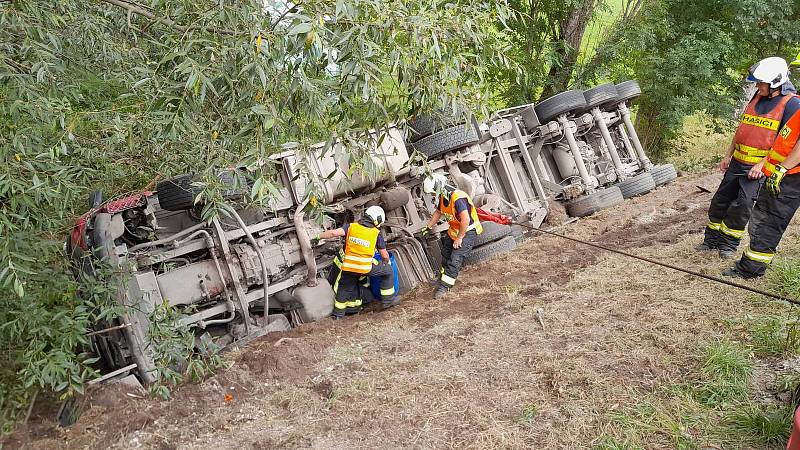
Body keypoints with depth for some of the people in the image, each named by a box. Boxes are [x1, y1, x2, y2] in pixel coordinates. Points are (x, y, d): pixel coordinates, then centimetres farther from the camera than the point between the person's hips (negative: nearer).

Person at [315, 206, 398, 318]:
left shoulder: (351, 227, 1)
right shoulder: (377, 234, -1)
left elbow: (334, 232, -16)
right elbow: (384, 255, 6)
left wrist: (318, 236, -5)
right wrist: (386, 262, 28)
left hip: (347, 266, 3)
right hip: (366, 268, -3)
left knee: (344, 286, 26)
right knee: (388, 271, 19)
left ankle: (339, 312, 32)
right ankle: (388, 300, 25)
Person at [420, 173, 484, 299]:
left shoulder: (458, 198, -31)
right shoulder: (442, 198, -2)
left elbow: (465, 220, -35)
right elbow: (438, 213, 18)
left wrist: (459, 238, -27)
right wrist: (428, 227, 22)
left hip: (468, 231, -9)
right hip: (454, 230, 9)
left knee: (455, 259, -14)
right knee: (446, 254, 19)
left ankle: (444, 286, -8)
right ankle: (444, 276, 39)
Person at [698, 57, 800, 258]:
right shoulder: (757, 98, 11)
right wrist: (728, 156, 17)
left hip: (759, 168, -7)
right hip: (737, 163, 7)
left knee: (742, 206, -6)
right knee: (720, 201, 9)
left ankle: (729, 243, 10)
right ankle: (712, 238, 21)